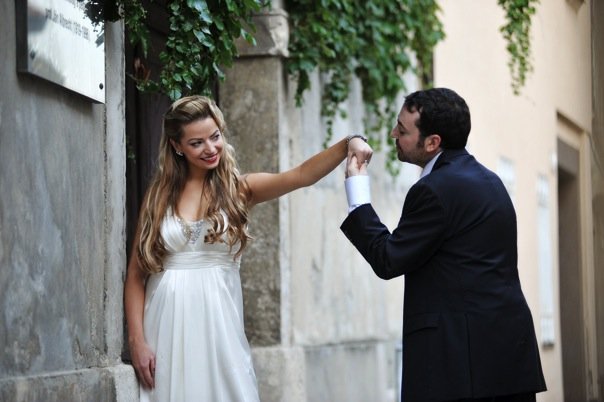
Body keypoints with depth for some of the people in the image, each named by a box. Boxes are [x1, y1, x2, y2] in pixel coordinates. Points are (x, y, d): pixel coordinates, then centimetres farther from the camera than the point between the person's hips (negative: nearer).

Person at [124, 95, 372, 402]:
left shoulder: (238, 190, 4)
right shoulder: (159, 195, 6)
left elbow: (302, 175, -13)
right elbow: (136, 274, 4)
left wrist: (347, 144, -29)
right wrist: (136, 340, -4)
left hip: (217, 325, -1)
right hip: (167, 328, 1)